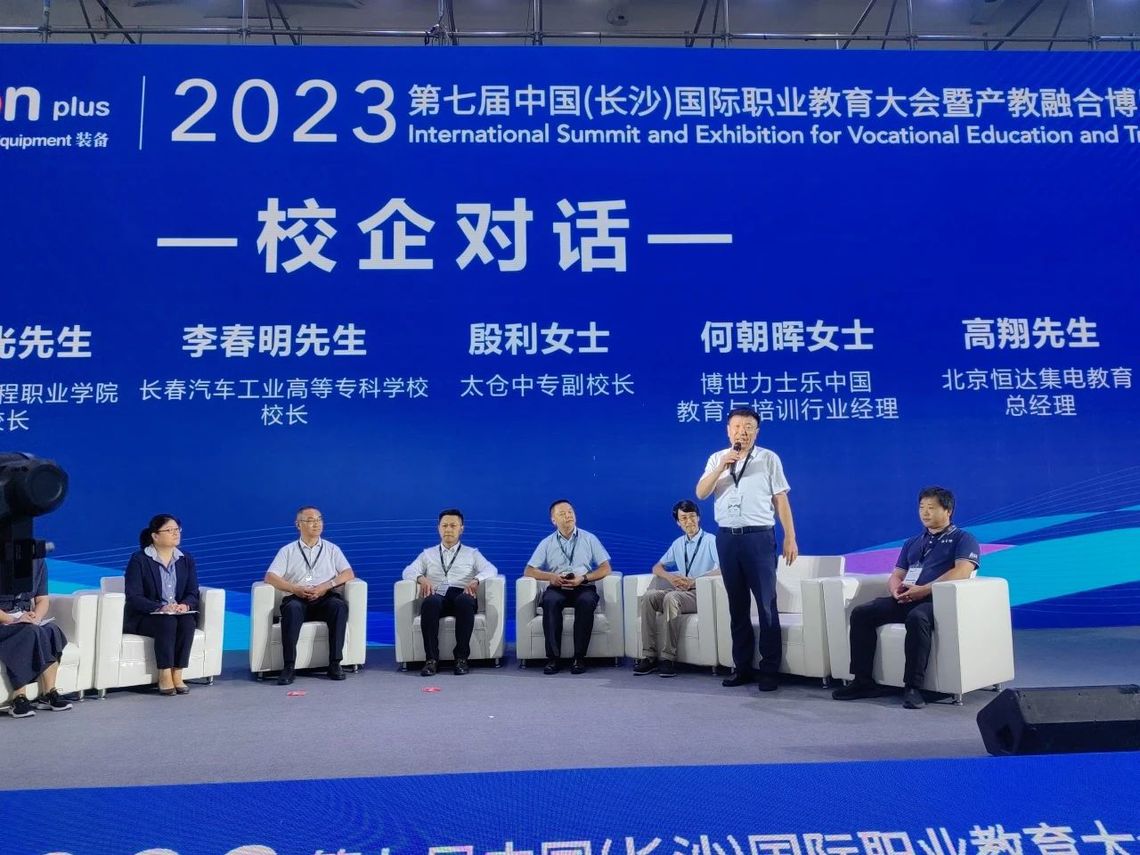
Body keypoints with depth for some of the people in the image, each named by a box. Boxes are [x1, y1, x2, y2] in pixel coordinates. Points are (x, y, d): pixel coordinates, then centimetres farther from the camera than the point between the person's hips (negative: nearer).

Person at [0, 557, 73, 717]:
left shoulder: (39, 562, 6)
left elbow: (42, 599, 6)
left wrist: (36, 617, -13)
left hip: (25, 621, 5)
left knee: (51, 630, -27)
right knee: (30, 633, -34)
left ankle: (48, 694, -24)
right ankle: (18, 698, -31)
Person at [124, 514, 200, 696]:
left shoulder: (186, 561, 10)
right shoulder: (139, 560, -5)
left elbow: (193, 593, 4)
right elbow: (134, 597, -13)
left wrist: (185, 605, -21)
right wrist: (160, 607, -28)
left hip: (179, 615, 4)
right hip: (143, 618, -3)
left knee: (188, 621, -29)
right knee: (167, 622, -34)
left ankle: (177, 675, -25)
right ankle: (165, 677, -28)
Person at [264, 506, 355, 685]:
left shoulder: (332, 549, 19)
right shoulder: (287, 551, 17)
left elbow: (349, 574, 6)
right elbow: (270, 577, 4)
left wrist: (325, 586, -11)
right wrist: (296, 589, -12)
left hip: (326, 598, 1)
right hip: (297, 598, 0)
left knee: (340, 606, -33)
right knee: (292, 609, -36)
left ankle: (335, 663, -30)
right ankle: (288, 667, -35)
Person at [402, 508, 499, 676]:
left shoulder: (472, 553, 24)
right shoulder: (428, 554, 28)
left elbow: (491, 569, 7)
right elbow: (408, 571, 12)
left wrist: (475, 580, -15)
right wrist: (421, 578, -12)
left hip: (462, 595, 0)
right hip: (438, 595, 1)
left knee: (464, 600, -38)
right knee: (430, 602, -37)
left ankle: (461, 658, -33)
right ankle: (431, 659, -34)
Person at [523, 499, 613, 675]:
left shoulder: (589, 539, 12)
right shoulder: (547, 543, 13)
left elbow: (605, 569, 6)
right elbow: (528, 571, 7)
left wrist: (583, 578, -11)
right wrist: (551, 577, -11)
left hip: (584, 588, 0)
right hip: (557, 588, 1)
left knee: (586, 601, -36)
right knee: (550, 601, -34)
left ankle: (579, 657, -29)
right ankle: (553, 658, -30)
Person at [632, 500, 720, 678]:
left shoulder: (711, 541, -1)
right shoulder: (678, 544, 19)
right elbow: (656, 567, 21)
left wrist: (694, 581, -20)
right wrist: (670, 577, -2)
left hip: (701, 594, -6)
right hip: (681, 591, 6)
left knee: (671, 597, -35)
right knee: (649, 596, -22)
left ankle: (668, 658, -33)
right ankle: (649, 656, -25)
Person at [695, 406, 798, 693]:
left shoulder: (769, 458, 1)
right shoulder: (717, 459, 10)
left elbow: (781, 499, 0)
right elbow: (701, 493, -1)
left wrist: (790, 537, -5)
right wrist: (721, 468, -13)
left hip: (758, 537, -3)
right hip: (726, 538, 3)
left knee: (766, 604, -3)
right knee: (737, 605, 10)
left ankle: (770, 670, 4)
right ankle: (742, 667, 18)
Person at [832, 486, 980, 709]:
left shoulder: (963, 539, 10)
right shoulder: (912, 543, 29)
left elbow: (962, 571, -9)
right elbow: (896, 575, 23)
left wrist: (924, 589, -18)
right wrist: (895, 589, -4)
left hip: (937, 600, -6)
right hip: (906, 600, 6)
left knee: (916, 618, -39)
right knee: (861, 613, -15)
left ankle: (913, 686, -34)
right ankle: (863, 681, -13)